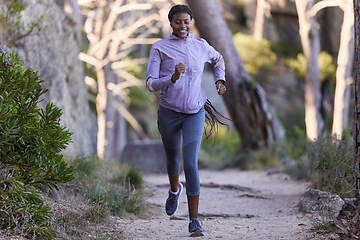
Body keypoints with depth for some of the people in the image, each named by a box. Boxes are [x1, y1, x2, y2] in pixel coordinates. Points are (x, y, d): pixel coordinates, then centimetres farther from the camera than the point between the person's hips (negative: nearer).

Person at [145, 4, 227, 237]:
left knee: (191, 164, -14)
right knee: (173, 159, 19)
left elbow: (218, 59, 24)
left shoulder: (201, 45, 1)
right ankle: (175, 190, 55)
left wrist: (220, 80, 9)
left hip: (195, 113, 0)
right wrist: (173, 78, -28)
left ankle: (194, 221, -13)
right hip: (169, 112, 0)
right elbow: (151, 84, -12)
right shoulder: (160, 48, -7)